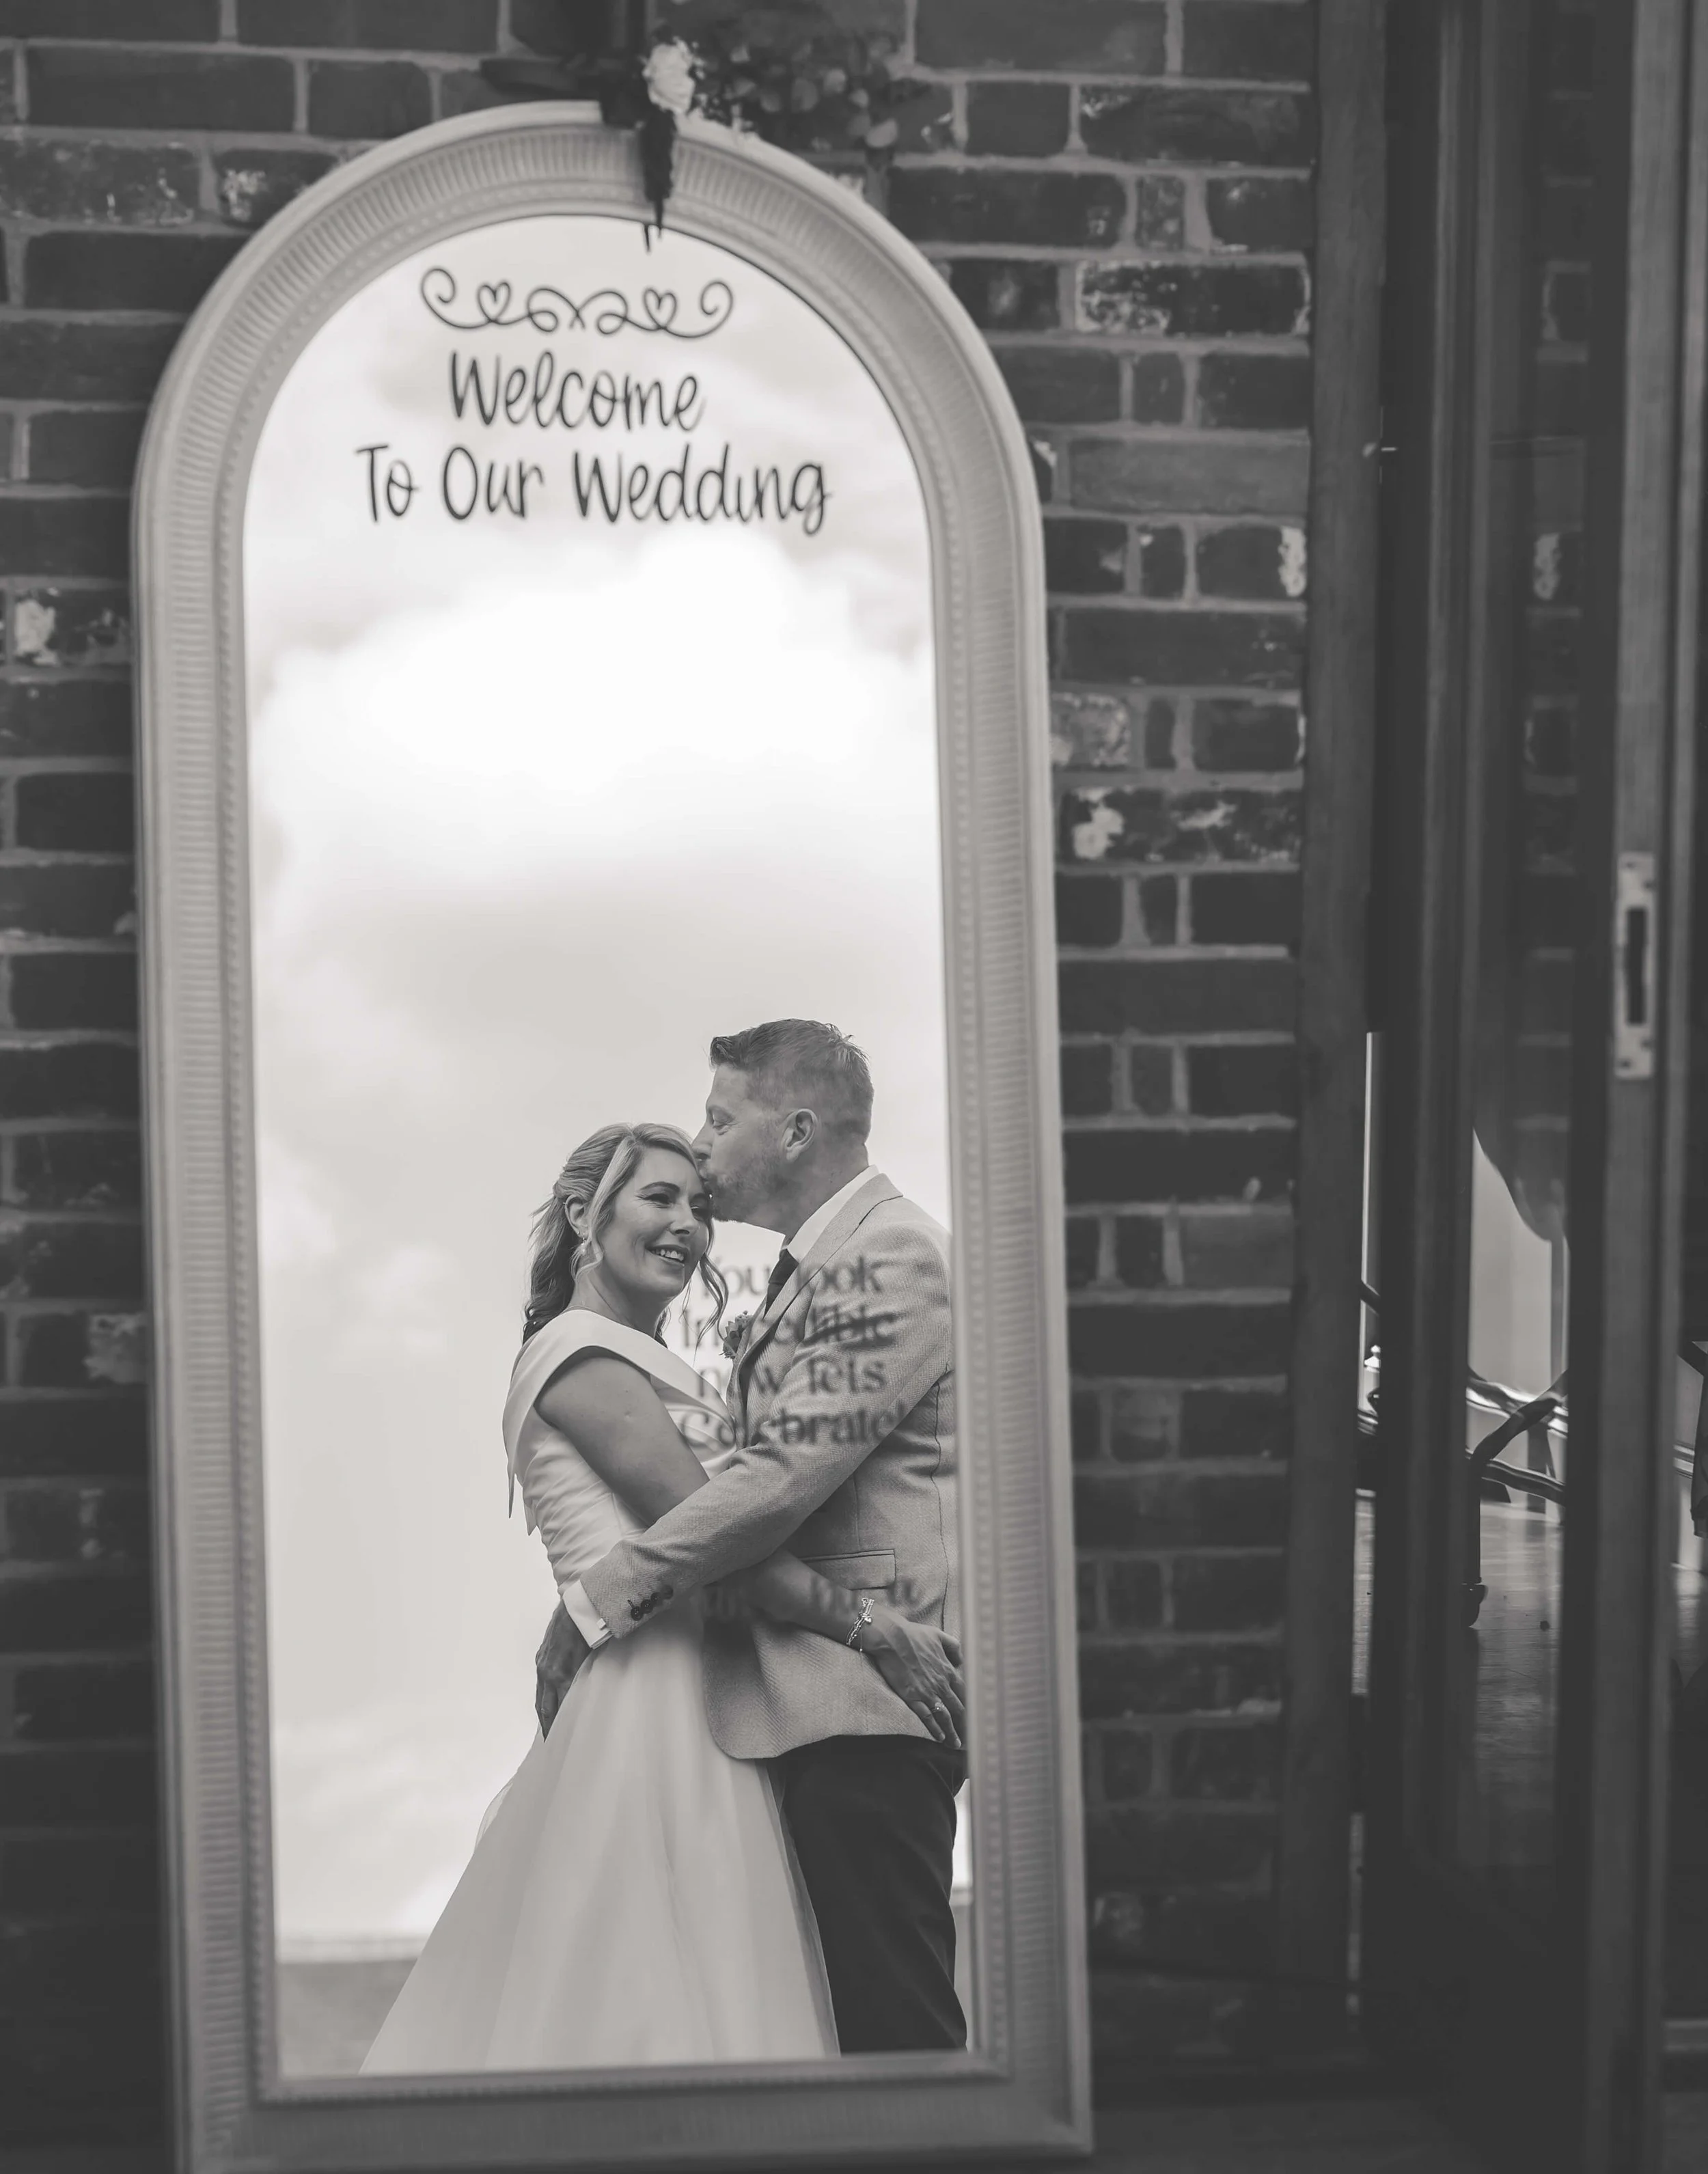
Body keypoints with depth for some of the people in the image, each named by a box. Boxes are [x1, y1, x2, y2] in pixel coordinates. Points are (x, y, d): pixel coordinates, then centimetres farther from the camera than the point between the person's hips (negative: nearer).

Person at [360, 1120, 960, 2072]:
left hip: (698, 1699, 9)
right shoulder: (578, 1351, -6)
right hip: (647, 1699, -9)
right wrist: (866, 1625, -14)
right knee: (650, 1999, -6)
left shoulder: (663, 1371, 23)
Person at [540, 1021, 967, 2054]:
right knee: (857, 2005, 13)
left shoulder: (890, 1255, -13)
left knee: (893, 2015, -5)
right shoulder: (820, 1266, 19)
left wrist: (600, 1599, -13)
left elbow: (786, 1473, -19)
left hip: (867, 1693, -10)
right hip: (822, 1697, 10)